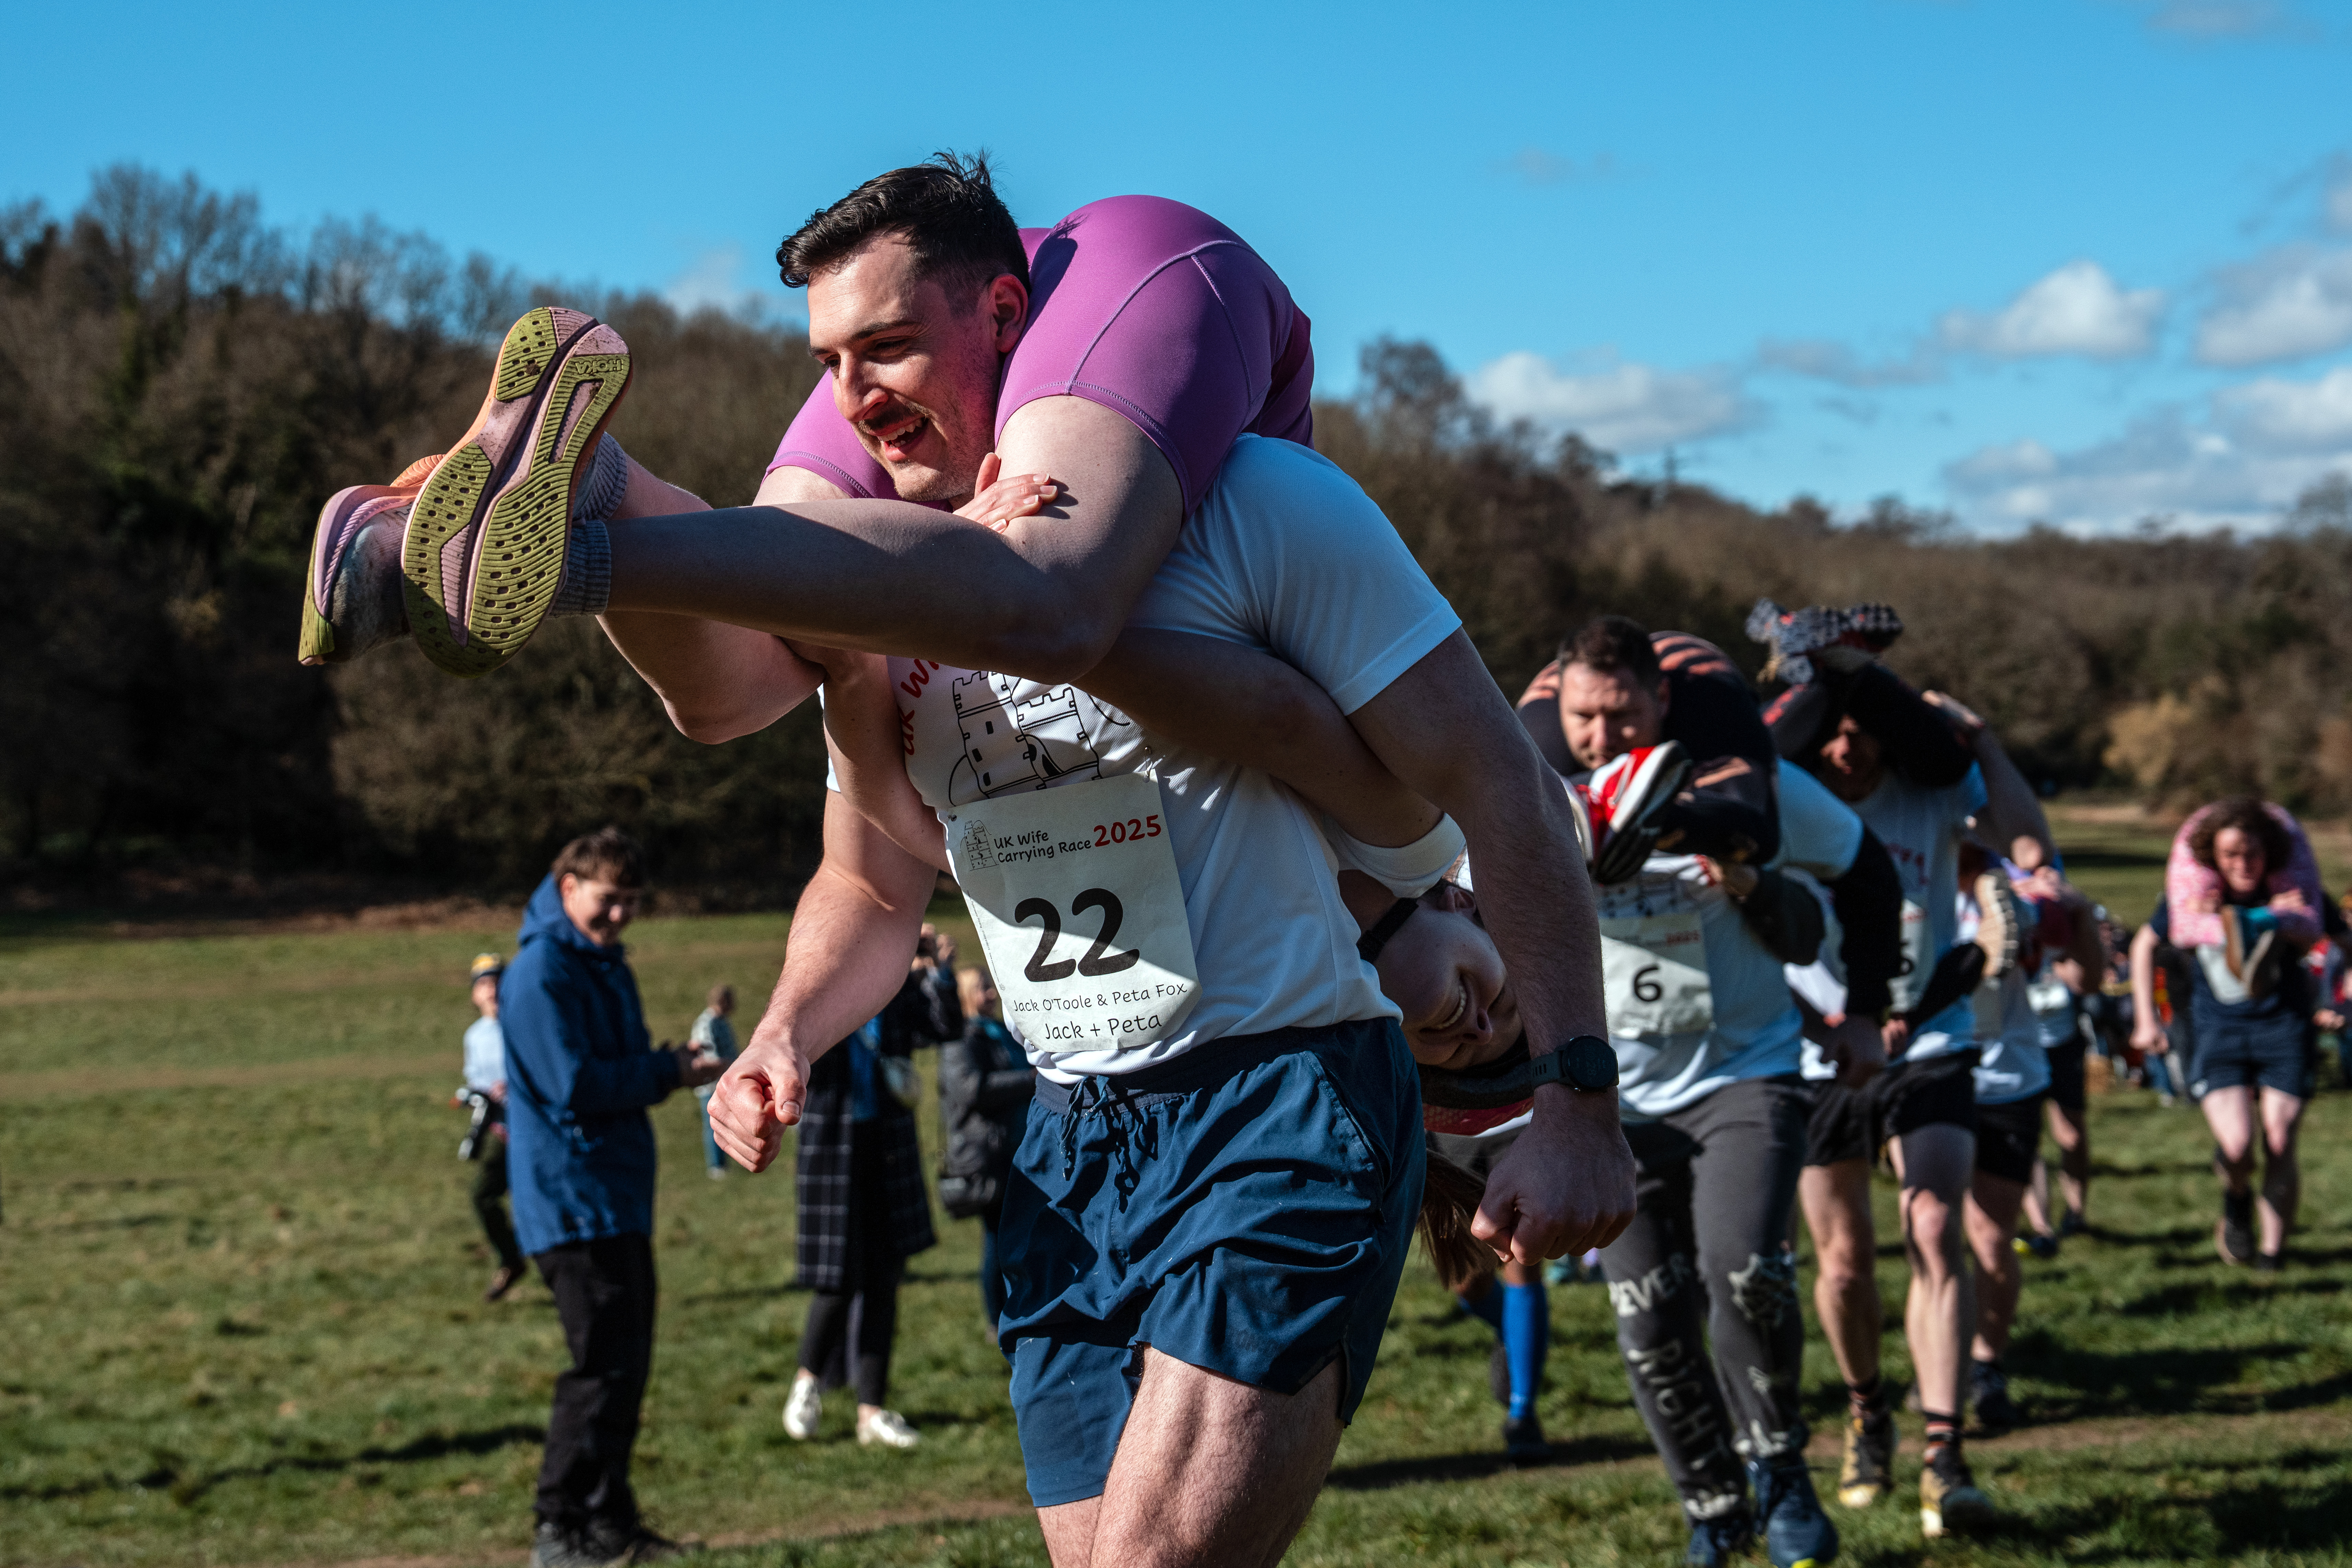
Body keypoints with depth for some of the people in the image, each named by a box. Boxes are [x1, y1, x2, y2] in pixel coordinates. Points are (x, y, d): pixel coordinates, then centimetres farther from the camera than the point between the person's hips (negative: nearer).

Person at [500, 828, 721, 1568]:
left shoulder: (606, 965, 18)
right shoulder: (542, 972, -14)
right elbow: (573, 1085, -20)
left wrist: (669, 1065, 5)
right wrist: (667, 1074, -12)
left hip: (620, 1199, 10)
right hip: (573, 1198, -10)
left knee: (625, 1362, 12)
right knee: (603, 1365, -10)